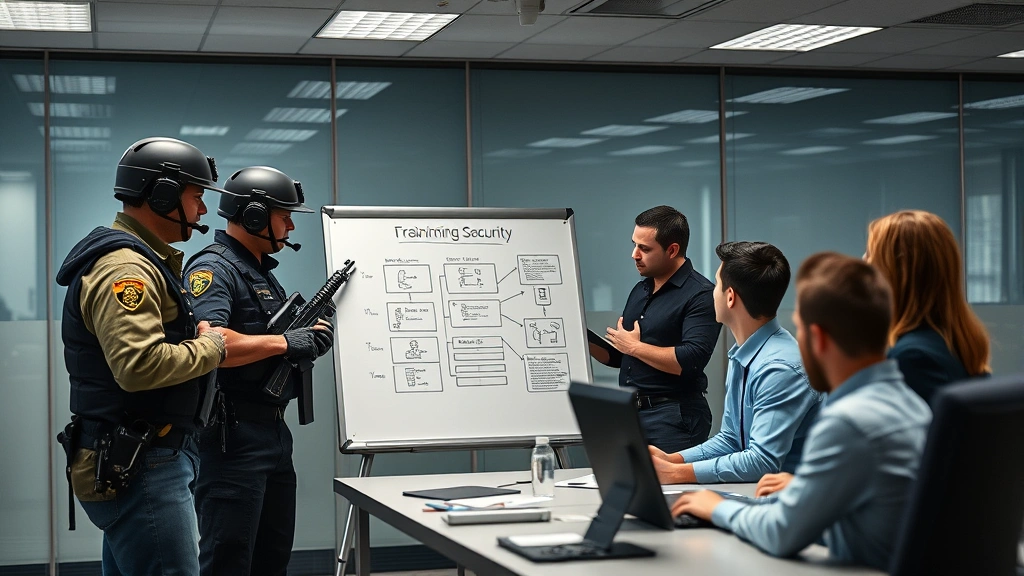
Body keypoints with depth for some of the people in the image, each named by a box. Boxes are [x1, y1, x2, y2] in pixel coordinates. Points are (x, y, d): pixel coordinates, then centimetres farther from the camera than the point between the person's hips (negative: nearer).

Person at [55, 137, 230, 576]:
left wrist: (198, 338, 5)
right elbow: (139, 365, -30)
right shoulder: (125, 268, -18)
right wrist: (211, 347, -15)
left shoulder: (143, 261, 17)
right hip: (141, 469, -11)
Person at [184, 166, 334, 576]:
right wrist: (283, 342, -21)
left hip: (275, 431, 10)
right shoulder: (213, 268, -13)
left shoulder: (263, 272, 18)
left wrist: (309, 335, 7)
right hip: (232, 436, -10)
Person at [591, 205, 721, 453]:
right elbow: (617, 356, 22)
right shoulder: (640, 290, 15)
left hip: (673, 419, -8)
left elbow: (690, 361, -23)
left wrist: (634, 346, -12)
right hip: (630, 413, 8)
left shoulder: (701, 295, -11)